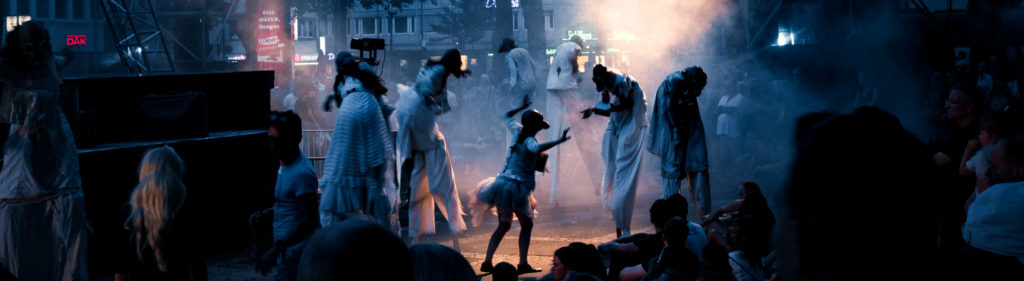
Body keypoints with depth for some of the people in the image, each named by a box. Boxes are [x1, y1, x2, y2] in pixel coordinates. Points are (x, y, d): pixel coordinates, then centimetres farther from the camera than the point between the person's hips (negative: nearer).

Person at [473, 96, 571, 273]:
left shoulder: (518, 131, 5)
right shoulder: (529, 141, -18)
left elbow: (507, 116, 25)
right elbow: (538, 148, -43)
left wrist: (522, 107, 34)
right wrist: (560, 140, -44)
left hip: (503, 184, 8)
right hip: (516, 187, -8)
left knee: (503, 225, 17)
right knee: (526, 225, 5)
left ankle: (487, 262, 15)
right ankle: (523, 264, -1)